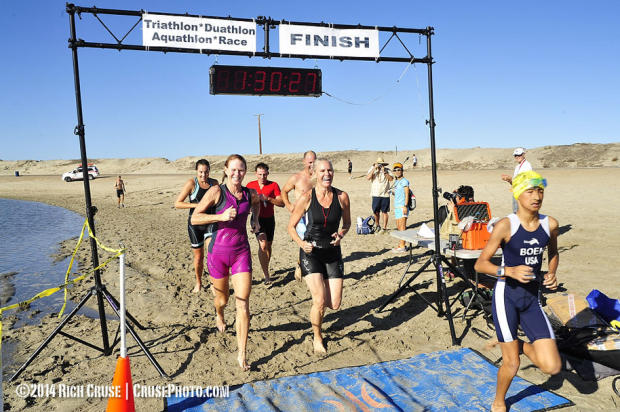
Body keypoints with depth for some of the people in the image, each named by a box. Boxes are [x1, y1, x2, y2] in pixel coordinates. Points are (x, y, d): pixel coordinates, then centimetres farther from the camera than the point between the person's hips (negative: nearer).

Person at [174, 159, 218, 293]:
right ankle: (198, 283, 32)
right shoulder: (191, 183, -8)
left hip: (210, 222, 2)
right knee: (198, 257, 9)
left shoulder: (214, 183, 4)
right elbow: (177, 203, -11)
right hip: (195, 223, -2)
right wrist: (196, 205, -20)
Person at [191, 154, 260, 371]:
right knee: (222, 298, 17)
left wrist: (255, 219, 13)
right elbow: (194, 218, -11)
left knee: (243, 304, -5)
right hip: (218, 251, -2)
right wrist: (221, 216, -21)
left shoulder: (250, 194, 1)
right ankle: (219, 315, 56)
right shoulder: (216, 191, -11)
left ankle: (241, 354, 4)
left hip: (241, 252, 2)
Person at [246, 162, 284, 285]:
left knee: (268, 245, 13)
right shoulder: (250, 185, 1)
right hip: (257, 219, -1)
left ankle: (266, 269, 34)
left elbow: (282, 203, -9)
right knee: (263, 245, -17)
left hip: (269, 219, 2)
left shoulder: (273, 185, -2)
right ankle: (266, 275, -14)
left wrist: (268, 198, -22)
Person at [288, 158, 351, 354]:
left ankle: (316, 306, 37)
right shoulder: (306, 198, -11)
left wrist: (341, 234, -10)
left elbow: (347, 223, 11)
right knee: (320, 301, -12)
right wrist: (301, 243, -20)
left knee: (335, 304, 0)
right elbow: (291, 227, -2)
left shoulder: (342, 197, -4)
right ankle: (317, 338, 17)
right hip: (311, 252, -3)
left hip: (333, 252, 3)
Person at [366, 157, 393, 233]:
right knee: (375, 212, 4)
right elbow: (368, 177, -12)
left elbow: (391, 179, -9)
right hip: (375, 195, 1)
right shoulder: (372, 169, 5)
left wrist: (384, 172, -16)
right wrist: (374, 168, -14)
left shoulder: (387, 170, 4)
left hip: (385, 194, -1)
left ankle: (384, 228, 10)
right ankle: (378, 226, 24)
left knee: (384, 212, 2)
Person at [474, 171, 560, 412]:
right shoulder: (506, 225, -15)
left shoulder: (550, 224, -1)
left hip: (532, 299, 4)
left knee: (552, 367, -4)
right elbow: (480, 264, -12)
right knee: (511, 364, 4)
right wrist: (510, 271, -27)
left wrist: (552, 274, 2)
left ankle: (520, 345, 29)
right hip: (506, 296, -4)